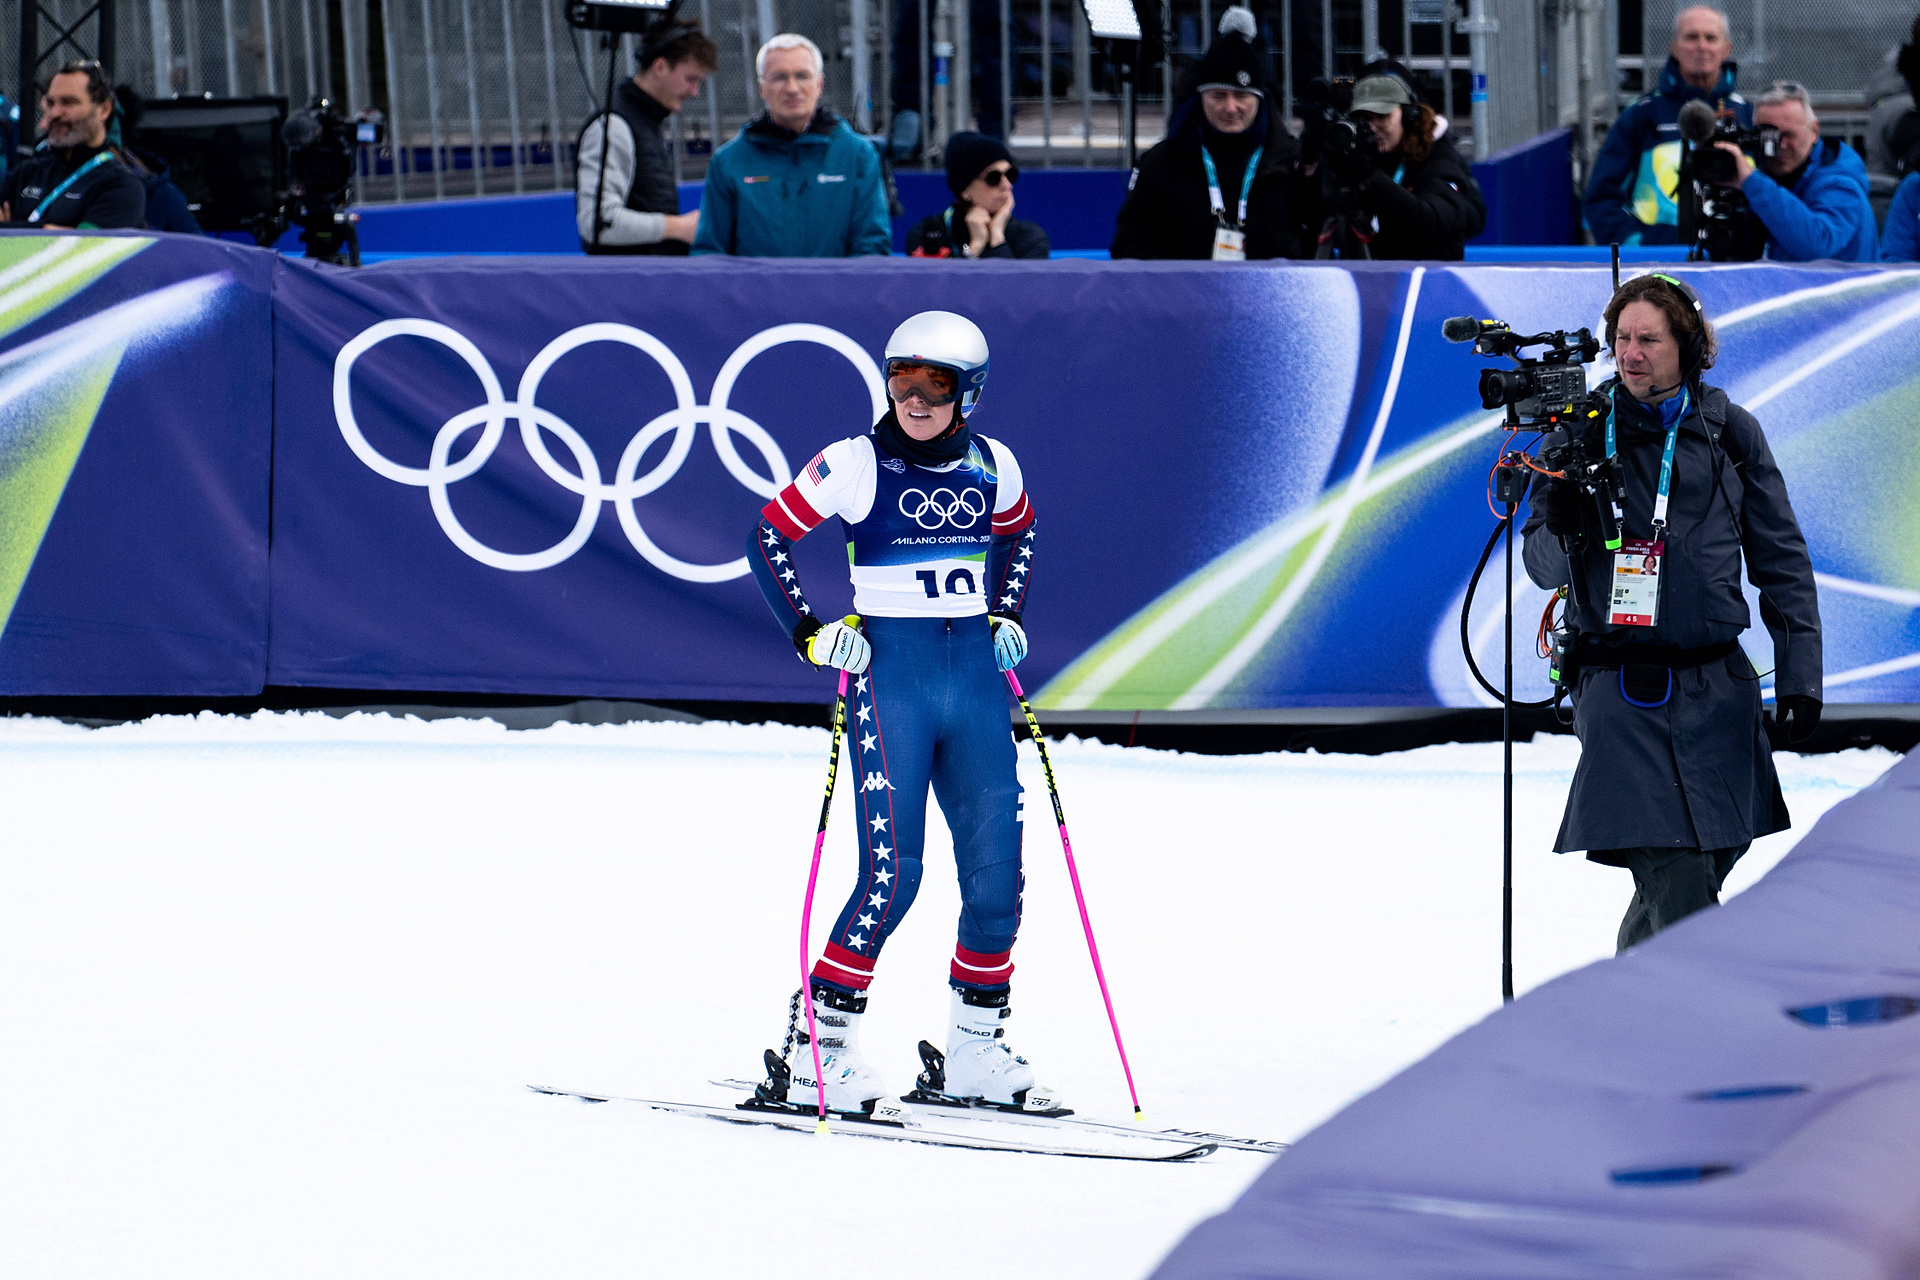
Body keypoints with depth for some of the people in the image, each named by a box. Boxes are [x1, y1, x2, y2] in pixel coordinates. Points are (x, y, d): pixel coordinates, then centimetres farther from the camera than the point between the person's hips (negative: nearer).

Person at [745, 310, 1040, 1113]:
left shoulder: (992, 467, 6)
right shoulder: (857, 465, -6)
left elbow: (1018, 535, 27)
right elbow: (767, 538, 2)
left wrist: (1007, 615, 13)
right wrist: (809, 634, -6)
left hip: (975, 673, 5)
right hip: (890, 676, -4)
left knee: (996, 870, 2)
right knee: (892, 873, -12)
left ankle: (976, 1047, 16)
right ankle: (819, 1048, -3)